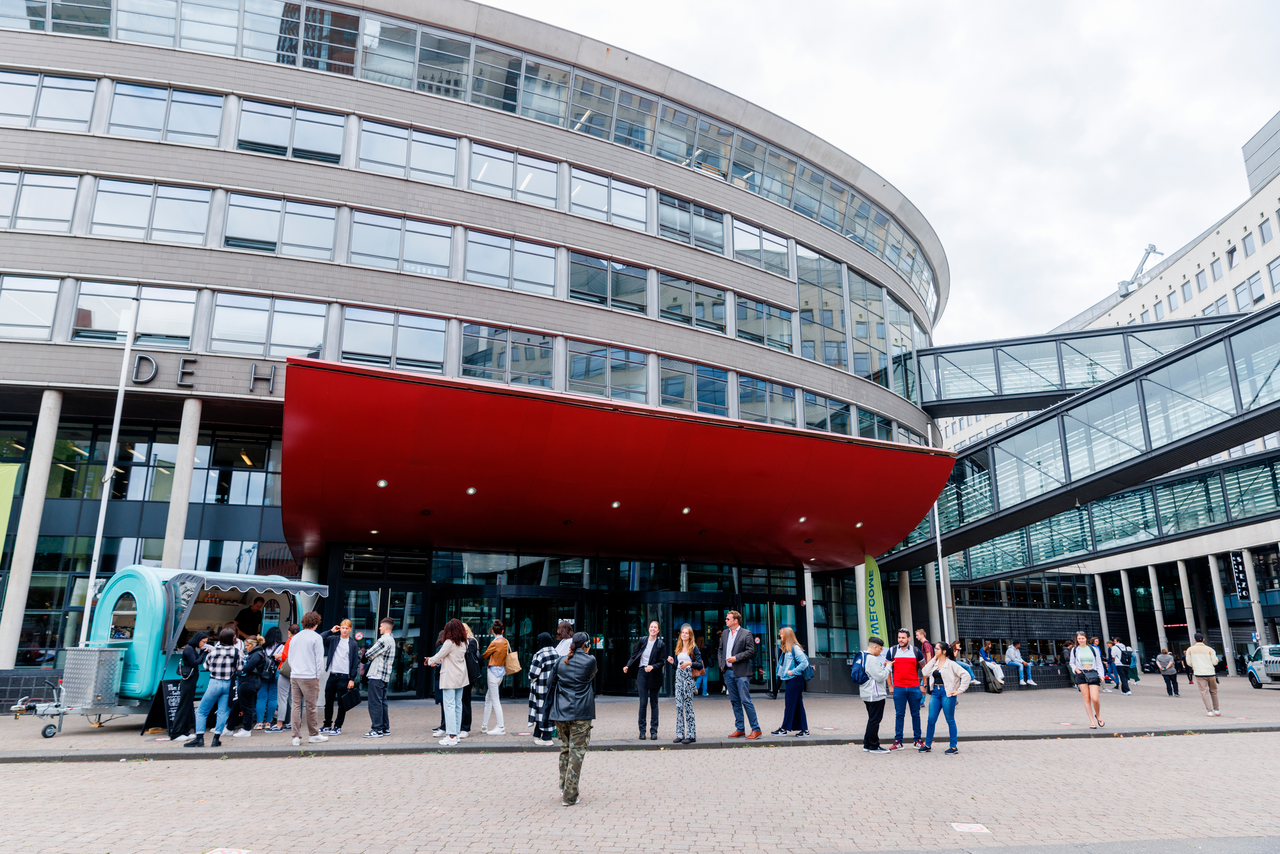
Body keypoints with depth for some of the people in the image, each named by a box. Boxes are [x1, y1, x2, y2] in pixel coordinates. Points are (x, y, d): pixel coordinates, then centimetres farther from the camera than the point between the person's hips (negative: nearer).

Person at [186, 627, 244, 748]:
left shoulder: (214, 650, -5)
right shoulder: (236, 651, -6)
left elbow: (205, 666, 7)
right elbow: (240, 668, -4)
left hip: (214, 683, -1)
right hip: (228, 684, 1)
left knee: (202, 711, 10)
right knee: (223, 712, 8)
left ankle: (199, 738, 3)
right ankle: (216, 738, 4)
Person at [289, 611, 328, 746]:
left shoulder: (294, 638, 12)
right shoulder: (316, 638, -6)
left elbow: (290, 658, 18)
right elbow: (319, 659, -6)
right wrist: (317, 675, 2)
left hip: (294, 676, 5)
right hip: (310, 677, -5)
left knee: (296, 706, 5)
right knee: (311, 707, 3)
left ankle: (296, 737, 4)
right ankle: (313, 735, 13)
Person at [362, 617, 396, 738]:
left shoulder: (384, 640, -16)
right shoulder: (391, 640, 17)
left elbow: (368, 654, -13)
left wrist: (367, 653, 9)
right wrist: (372, 657, 1)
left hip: (377, 676, -10)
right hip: (385, 676, 10)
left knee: (375, 703, -6)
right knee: (382, 702, 14)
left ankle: (377, 729, -5)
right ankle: (385, 728, 17)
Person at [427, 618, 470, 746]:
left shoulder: (449, 642, -13)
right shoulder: (463, 643, 9)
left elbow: (439, 656, -6)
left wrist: (429, 661, 13)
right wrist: (439, 662, 29)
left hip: (449, 678, -7)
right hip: (460, 678, 8)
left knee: (449, 706, -7)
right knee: (458, 705, 11)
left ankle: (451, 737, -10)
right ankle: (456, 733, 16)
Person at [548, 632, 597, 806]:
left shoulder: (561, 661, 7)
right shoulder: (590, 660, -5)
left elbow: (552, 685, 10)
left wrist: (552, 710, 18)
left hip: (560, 713, 4)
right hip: (581, 713, -4)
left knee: (565, 749, 18)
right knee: (577, 751, 0)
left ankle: (563, 789, 21)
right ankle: (569, 796, 1)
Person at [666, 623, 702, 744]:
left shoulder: (694, 648, -3)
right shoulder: (678, 648, 15)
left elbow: (700, 665, -8)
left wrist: (690, 663, -23)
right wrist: (672, 662, -2)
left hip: (689, 677, -6)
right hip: (679, 677, 6)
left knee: (688, 705, -5)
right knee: (678, 706, 3)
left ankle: (691, 735, 1)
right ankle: (680, 734, 8)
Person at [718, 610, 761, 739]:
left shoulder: (746, 634, -6)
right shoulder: (725, 633, 13)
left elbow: (751, 651, -10)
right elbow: (721, 649, 22)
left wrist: (736, 658, -16)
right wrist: (721, 664, 10)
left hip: (741, 673, -6)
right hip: (728, 672, 6)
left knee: (745, 700, -8)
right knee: (735, 701, 10)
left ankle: (756, 729, 0)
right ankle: (739, 729, 17)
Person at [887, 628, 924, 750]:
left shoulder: (916, 651, 3)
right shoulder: (892, 651, 3)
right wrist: (890, 686, 5)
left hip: (914, 687, 0)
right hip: (898, 688, 0)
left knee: (915, 714, 7)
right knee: (899, 715, 2)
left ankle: (918, 740, 17)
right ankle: (898, 741, 6)